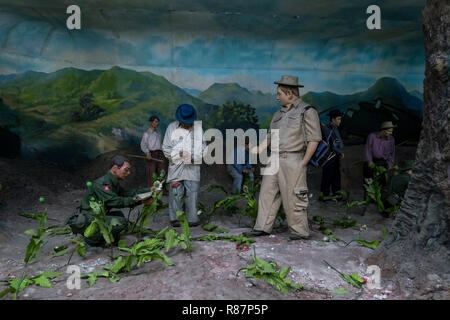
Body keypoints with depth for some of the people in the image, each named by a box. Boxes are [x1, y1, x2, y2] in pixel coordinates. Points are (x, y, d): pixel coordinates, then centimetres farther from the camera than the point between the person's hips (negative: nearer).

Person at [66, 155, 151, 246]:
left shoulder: (113, 182, 11)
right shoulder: (102, 183, -19)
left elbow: (126, 193, 10)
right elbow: (114, 201, -26)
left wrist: (149, 190, 5)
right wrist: (136, 201, -27)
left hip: (95, 217, 10)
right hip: (84, 222, -10)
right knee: (121, 222, -20)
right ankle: (90, 241, -7)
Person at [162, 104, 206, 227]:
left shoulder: (198, 128, 8)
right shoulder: (172, 127, 5)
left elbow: (203, 148, 9)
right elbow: (166, 148, 5)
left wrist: (193, 158, -9)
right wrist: (179, 154, -10)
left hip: (193, 167, 1)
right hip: (176, 167, 0)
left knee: (192, 193, 0)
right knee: (176, 194, 1)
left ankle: (192, 218, 9)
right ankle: (175, 218, 13)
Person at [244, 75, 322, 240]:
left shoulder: (307, 111, -4)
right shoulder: (279, 113, 18)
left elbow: (314, 139, -8)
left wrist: (303, 163, -12)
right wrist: (260, 148, 5)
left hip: (292, 161, -7)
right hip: (274, 160, 7)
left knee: (292, 198, -2)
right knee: (267, 194, 9)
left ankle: (300, 231, 14)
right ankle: (262, 227, 19)